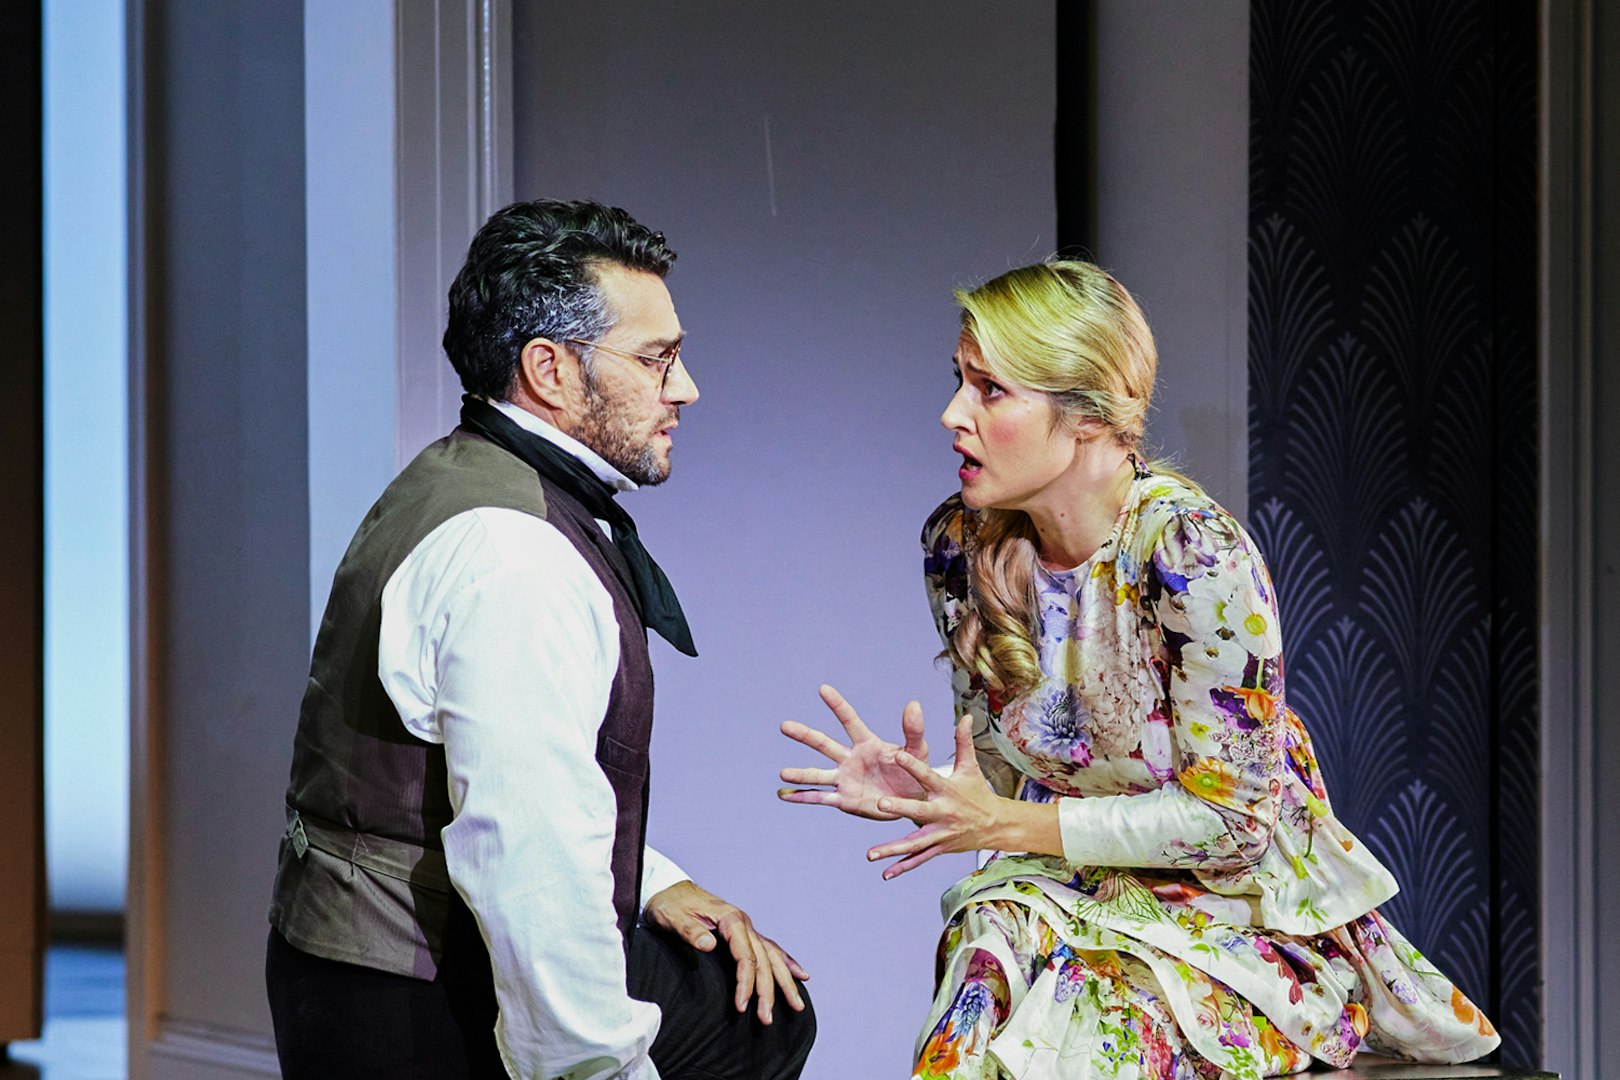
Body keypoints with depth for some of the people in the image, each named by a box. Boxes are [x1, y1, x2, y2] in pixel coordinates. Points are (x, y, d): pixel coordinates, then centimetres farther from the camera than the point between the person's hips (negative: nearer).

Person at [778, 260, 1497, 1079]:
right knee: (988, 960, -27)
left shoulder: (1196, 557, -22)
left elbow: (1229, 820, -18)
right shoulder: (960, 544, -3)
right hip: (1081, 887, 5)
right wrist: (919, 796, -15)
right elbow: (1002, 774, 8)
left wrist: (1005, 825, -21)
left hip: (1243, 905, -5)